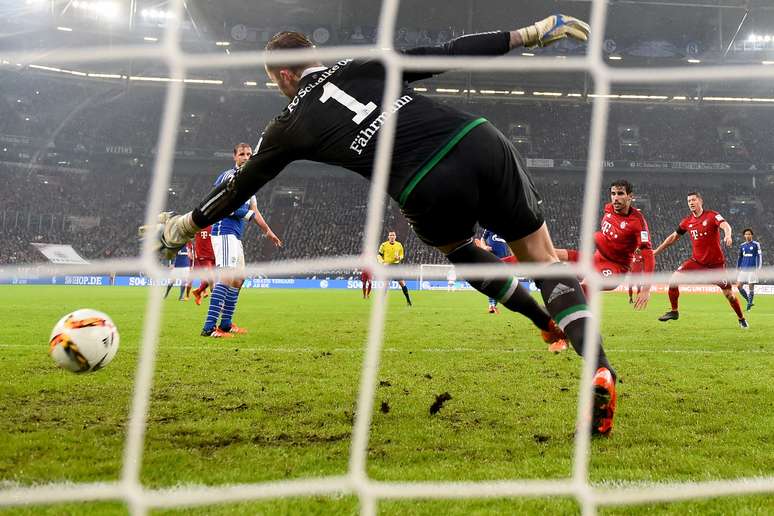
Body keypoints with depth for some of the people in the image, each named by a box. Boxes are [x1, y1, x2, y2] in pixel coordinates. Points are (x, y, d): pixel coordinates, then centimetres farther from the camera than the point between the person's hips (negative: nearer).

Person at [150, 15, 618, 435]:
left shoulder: (292, 125, 17)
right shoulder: (365, 66, 22)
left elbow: (237, 189, 29)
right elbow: (446, 54, 13)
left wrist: (176, 229, 45)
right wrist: (532, 33, 18)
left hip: (432, 192, -2)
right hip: (482, 142, 2)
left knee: (456, 248, 35)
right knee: (543, 257, 13)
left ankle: (550, 322, 27)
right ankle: (598, 368, -7)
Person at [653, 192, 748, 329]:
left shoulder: (712, 215, -9)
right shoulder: (687, 222, 4)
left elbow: (725, 225, -27)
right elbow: (673, 237, 16)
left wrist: (727, 235, -50)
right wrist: (656, 252, 17)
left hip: (716, 263, -4)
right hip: (696, 261, 4)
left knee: (728, 293, -1)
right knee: (673, 281, -11)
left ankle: (741, 319, 22)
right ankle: (674, 312, 8)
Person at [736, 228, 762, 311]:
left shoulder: (756, 244, -2)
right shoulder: (742, 245, 12)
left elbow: (759, 256, -4)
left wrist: (758, 268, -11)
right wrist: (738, 268, 17)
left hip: (752, 269, -5)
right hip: (743, 269, 5)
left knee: (751, 287, -3)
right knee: (739, 286, -2)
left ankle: (749, 304, 8)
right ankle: (749, 301, 13)